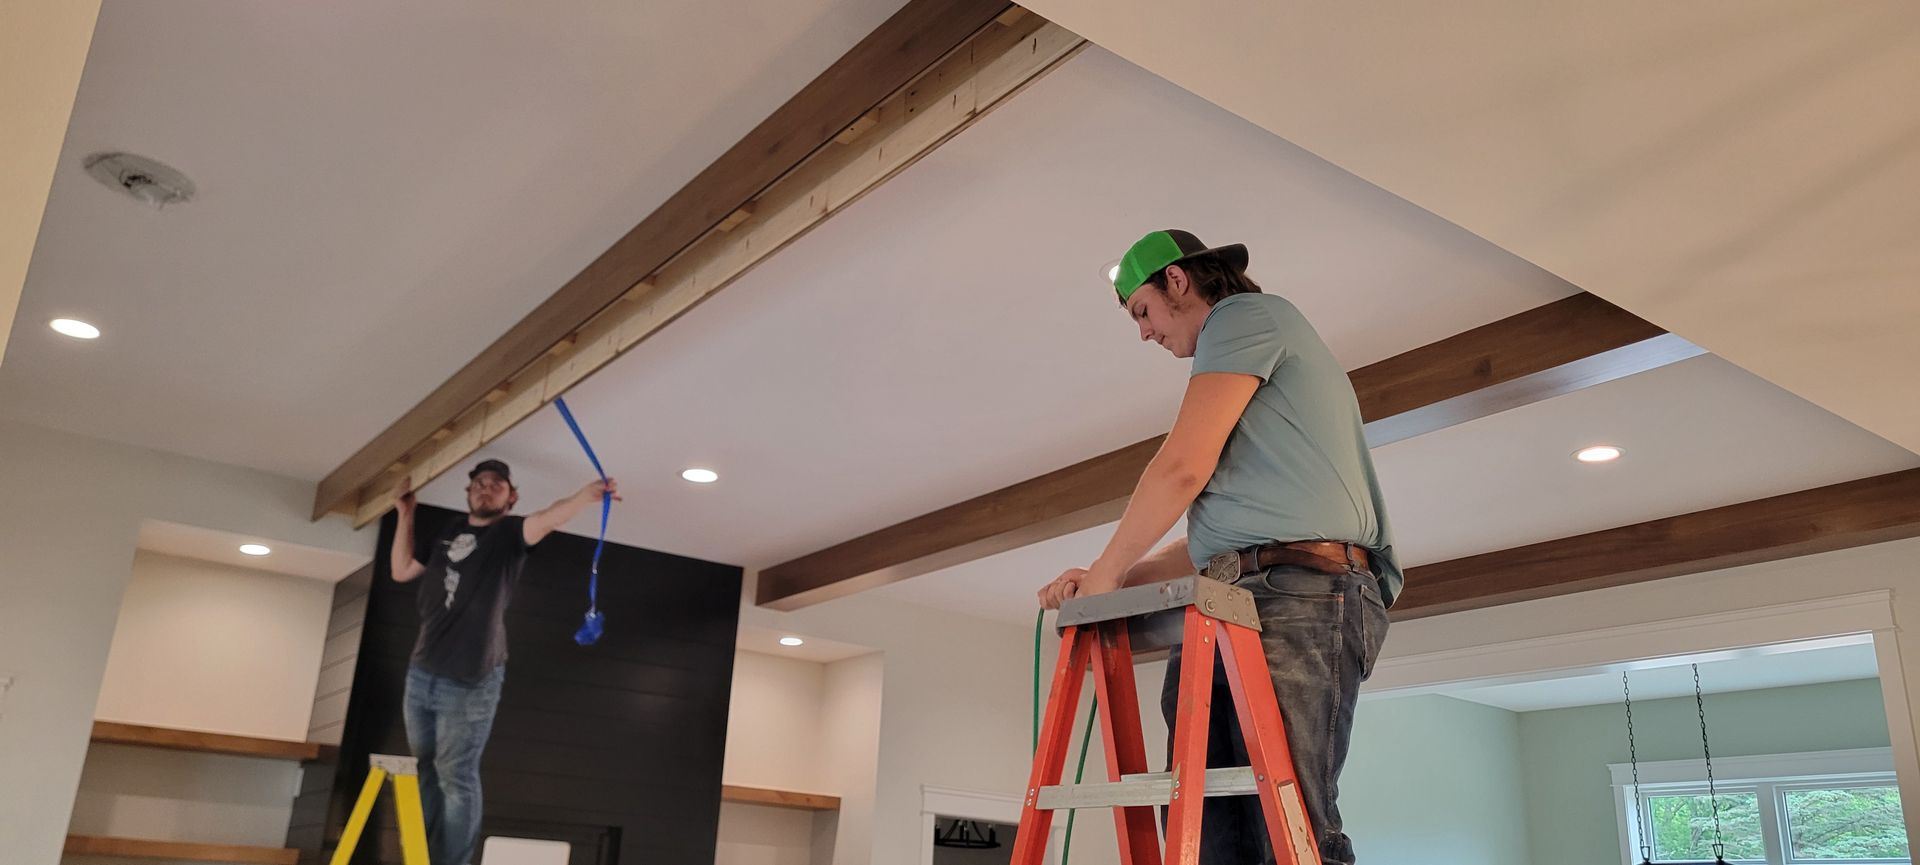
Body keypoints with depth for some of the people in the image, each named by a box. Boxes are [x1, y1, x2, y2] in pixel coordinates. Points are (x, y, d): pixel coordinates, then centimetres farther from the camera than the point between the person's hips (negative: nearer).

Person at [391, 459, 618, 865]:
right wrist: (406, 514, 15)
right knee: (426, 770, 12)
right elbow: (401, 571, 20)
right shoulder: (446, 533, 13)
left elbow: (546, 519, -26)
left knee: (457, 777, -7)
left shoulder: (509, 534, -5)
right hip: (421, 672, 6)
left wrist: (588, 494, -45)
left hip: (471, 681, -6)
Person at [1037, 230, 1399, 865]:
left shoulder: (1245, 314, 4)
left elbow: (1183, 467, -9)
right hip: (1240, 603, 9)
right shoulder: (1262, 361, 33)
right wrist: (1110, 580, 20)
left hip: (1297, 596, -9)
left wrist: (1106, 573, 2)